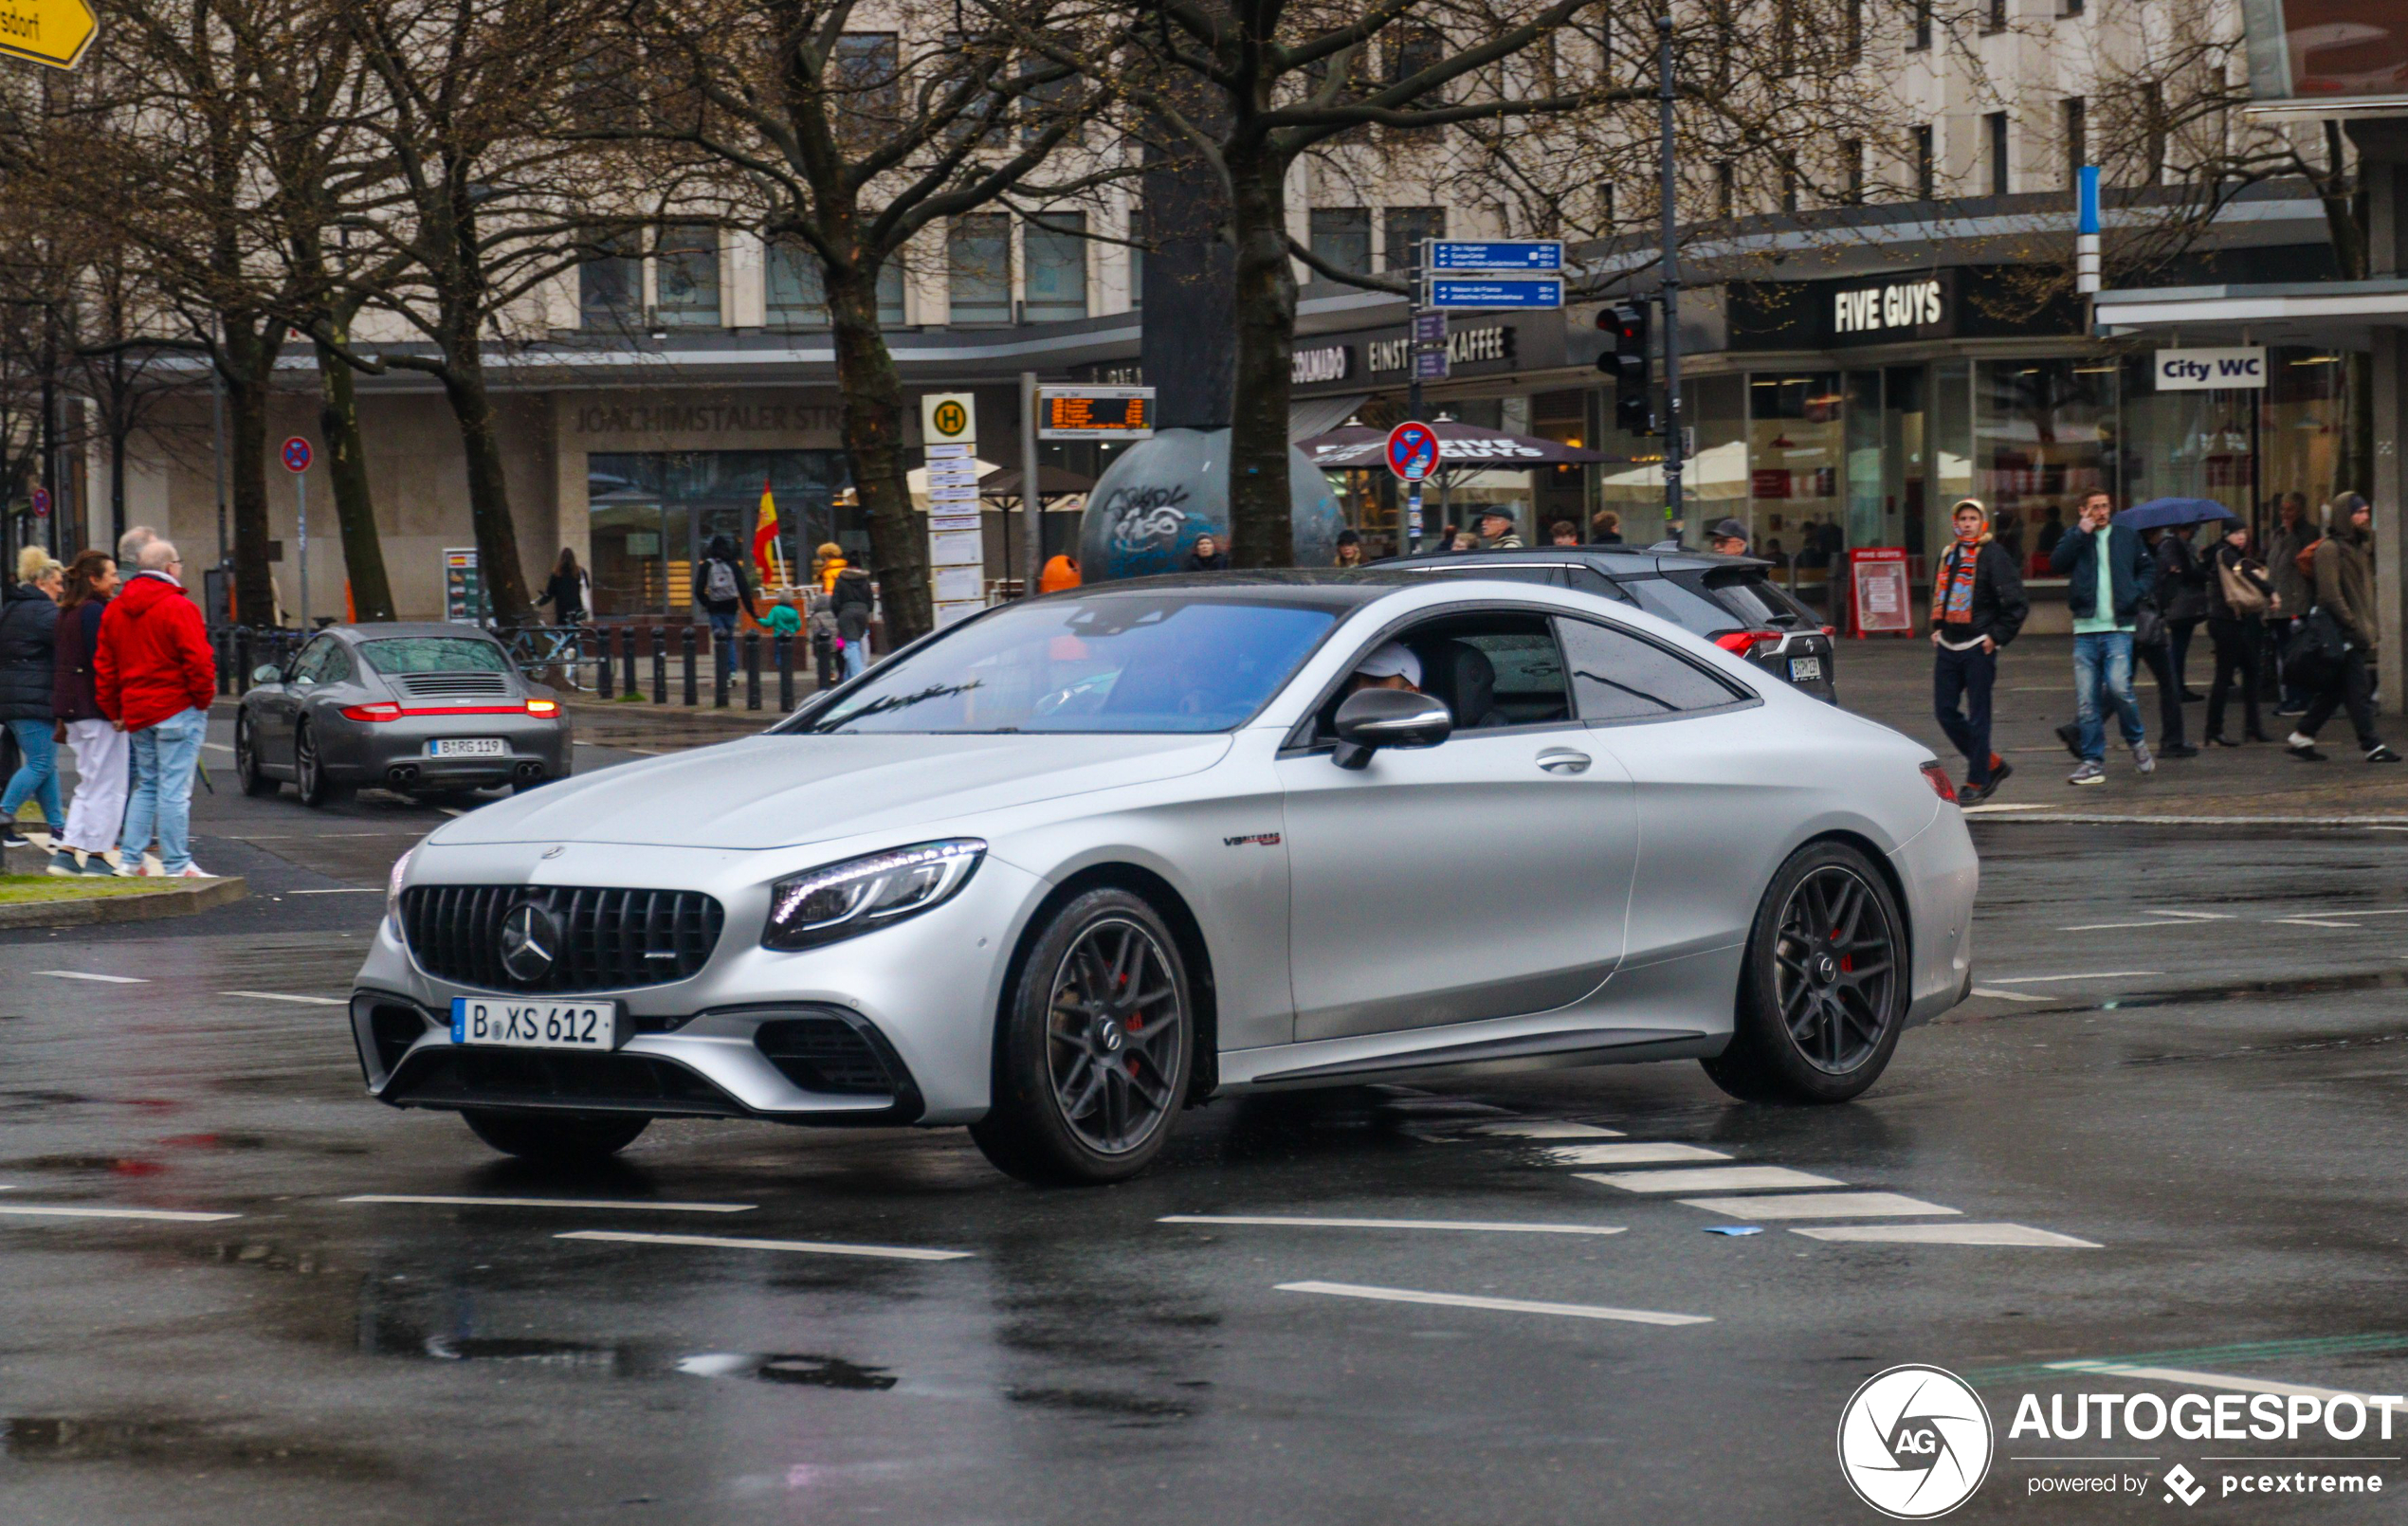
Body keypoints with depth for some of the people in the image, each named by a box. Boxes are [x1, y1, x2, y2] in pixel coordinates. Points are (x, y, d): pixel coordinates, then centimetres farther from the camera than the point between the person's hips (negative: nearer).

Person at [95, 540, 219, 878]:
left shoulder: (114, 610, 12)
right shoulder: (178, 608, -12)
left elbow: (104, 664, 14)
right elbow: (198, 661, -17)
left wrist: (114, 709, 18)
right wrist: (203, 697, -2)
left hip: (135, 711, 7)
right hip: (177, 710, -7)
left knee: (146, 785, 17)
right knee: (174, 788, -5)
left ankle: (130, 859, 12)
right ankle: (177, 866, -4)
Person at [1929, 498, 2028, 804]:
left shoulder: (1994, 556, -8)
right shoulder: (1948, 554, 13)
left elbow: (2016, 604, -9)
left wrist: (1997, 637, -10)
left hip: (1978, 647, -7)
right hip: (1948, 647, 7)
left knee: (1977, 716, -2)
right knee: (1945, 710, 7)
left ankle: (1976, 783, 6)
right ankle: (1992, 765, 21)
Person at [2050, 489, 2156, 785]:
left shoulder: (2126, 536, 12)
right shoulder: (2075, 537, 10)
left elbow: (2148, 569, 19)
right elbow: (2056, 564, -7)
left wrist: (2136, 593, 1)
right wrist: (2081, 534, -11)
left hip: (2118, 628, -1)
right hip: (2085, 628, 1)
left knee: (2119, 687, -18)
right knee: (2085, 699, -1)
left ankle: (2136, 741, 7)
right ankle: (2093, 761, 6)